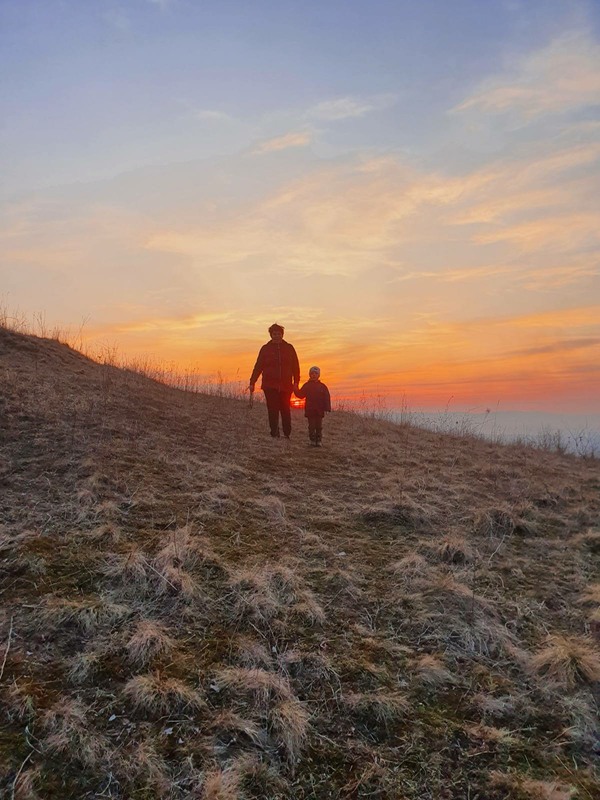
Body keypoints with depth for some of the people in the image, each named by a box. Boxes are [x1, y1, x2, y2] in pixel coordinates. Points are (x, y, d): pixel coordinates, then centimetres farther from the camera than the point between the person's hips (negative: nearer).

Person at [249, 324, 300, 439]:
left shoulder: (289, 348, 9)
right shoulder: (265, 349, 8)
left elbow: (295, 366, 9)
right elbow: (258, 366, 8)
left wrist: (296, 382, 0)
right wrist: (252, 382, 3)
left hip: (286, 385, 0)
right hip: (270, 385, 0)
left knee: (285, 410, 0)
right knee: (273, 410, -3)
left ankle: (287, 434, 8)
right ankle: (274, 434, 1)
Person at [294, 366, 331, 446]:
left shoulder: (322, 386, 4)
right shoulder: (307, 385, 4)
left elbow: (327, 398, 2)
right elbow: (300, 394, 3)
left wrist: (327, 408, -5)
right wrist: (295, 389, -12)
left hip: (319, 410, 1)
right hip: (310, 410, -1)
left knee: (319, 426, 5)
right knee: (311, 426, 2)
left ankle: (318, 441, 12)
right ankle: (313, 441, 9)